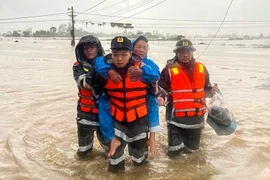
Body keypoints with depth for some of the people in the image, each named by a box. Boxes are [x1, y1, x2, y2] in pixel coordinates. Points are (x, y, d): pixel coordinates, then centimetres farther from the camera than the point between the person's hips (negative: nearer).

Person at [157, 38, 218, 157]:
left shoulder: (201, 68, 6)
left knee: (192, 149, 20)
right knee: (174, 152, -2)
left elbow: (205, 89, 17)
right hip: (176, 118, -4)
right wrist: (161, 97, -25)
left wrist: (212, 90, -3)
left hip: (196, 117, 5)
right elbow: (161, 88, -5)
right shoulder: (169, 69, -9)